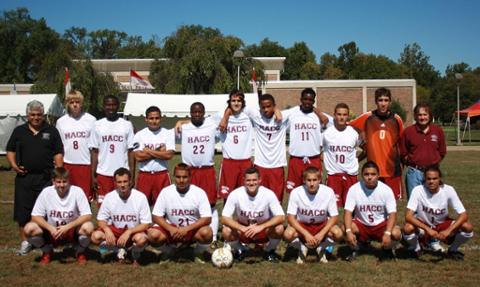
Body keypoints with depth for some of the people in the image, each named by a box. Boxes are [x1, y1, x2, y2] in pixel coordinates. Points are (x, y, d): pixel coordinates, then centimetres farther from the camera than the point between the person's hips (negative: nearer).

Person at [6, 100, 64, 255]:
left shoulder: (51, 131, 6)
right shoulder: (19, 131, 10)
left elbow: (58, 154, 4)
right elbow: (10, 151, 14)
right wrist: (14, 165, -5)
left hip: (46, 177, -1)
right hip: (24, 177, 1)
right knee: (23, 212, 4)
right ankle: (25, 242, 17)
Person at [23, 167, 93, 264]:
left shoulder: (77, 191, -16)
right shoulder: (46, 192, -11)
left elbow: (87, 216, -19)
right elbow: (35, 216, -10)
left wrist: (67, 227, -30)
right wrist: (51, 228, -26)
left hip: (73, 231, -2)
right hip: (52, 231, 2)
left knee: (88, 227, -33)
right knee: (29, 228, -24)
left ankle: (80, 252, 1)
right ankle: (47, 252, 6)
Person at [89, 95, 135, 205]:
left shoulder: (127, 125, 2)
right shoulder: (98, 125, 4)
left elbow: (131, 151, 1)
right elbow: (94, 152, 4)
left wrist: (132, 175, -4)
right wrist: (93, 175, -1)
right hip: (103, 174, 1)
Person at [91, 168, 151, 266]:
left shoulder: (140, 197, -17)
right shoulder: (109, 197, -10)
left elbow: (146, 224, -16)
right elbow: (101, 219, -2)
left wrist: (128, 232, -29)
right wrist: (107, 230, -25)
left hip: (134, 232, -3)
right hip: (115, 231, 3)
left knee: (141, 239, -36)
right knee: (96, 236, -23)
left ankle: (135, 257, 1)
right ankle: (120, 250, 6)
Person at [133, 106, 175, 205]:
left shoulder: (168, 133, 0)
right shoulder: (139, 135, 1)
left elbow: (169, 155, -12)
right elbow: (138, 157, -10)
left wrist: (148, 151, -9)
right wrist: (159, 152, -10)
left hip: (162, 175, 0)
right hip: (144, 175, 1)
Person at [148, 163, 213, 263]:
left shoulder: (199, 192, -13)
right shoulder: (166, 192, -9)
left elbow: (207, 218, -16)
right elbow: (156, 216, -7)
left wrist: (186, 229, -27)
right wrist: (171, 229, -24)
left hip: (193, 229, -1)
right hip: (171, 229, 1)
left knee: (207, 232, -33)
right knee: (153, 234, -27)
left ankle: (199, 253, 3)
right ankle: (168, 250, 9)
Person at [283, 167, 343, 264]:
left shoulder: (328, 192, -20)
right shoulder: (296, 192, -22)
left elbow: (334, 216, -13)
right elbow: (290, 217, -19)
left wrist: (322, 233, -28)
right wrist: (306, 234, -31)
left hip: (322, 225, 1)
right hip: (301, 225, -1)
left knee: (338, 234, -29)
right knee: (288, 234, -32)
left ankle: (321, 249, 5)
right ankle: (302, 248, 5)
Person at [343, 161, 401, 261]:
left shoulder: (386, 190, -15)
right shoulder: (354, 189, -15)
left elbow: (392, 213, -17)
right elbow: (348, 212, -18)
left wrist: (387, 233, -33)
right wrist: (348, 231, -35)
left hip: (381, 225, 0)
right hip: (361, 224, 0)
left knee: (396, 233, -30)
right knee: (345, 229, -30)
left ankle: (387, 249, 8)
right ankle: (354, 249, 3)